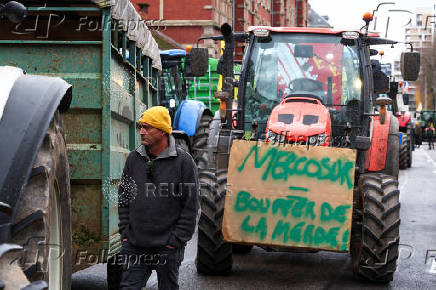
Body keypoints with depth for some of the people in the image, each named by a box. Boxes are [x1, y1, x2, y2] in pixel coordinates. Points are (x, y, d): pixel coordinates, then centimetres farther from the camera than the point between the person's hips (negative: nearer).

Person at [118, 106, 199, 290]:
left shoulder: (183, 161, -7)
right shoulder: (133, 159, 7)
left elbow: (191, 206, -7)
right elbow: (123, 198, 14)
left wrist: (175, 240, -9)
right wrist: (125, 232, 6)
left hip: (167, 248, -3)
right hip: (134, 247, 4)